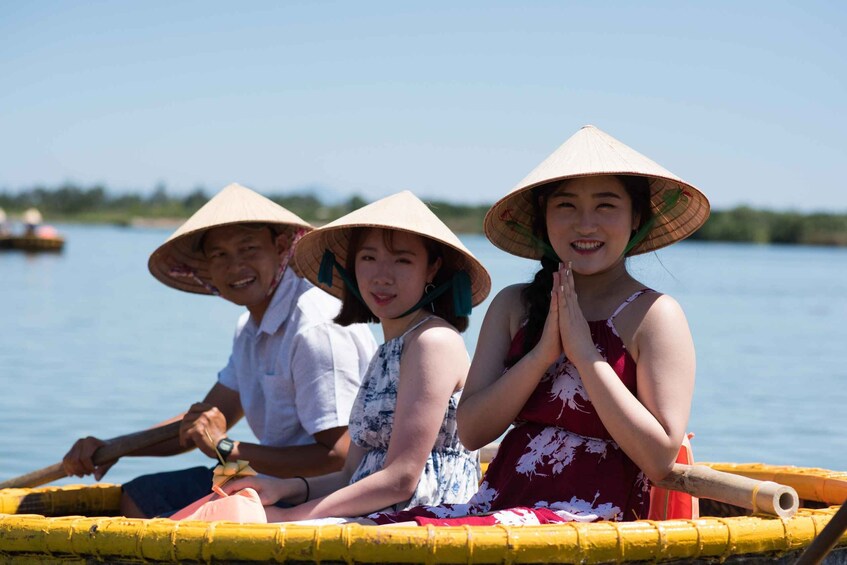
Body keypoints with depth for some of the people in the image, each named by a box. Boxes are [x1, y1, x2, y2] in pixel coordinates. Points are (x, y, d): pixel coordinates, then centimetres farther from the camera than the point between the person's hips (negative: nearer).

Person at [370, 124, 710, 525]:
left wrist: (584, 353, -11)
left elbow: (660, 459, -10)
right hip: (497, 504, 5)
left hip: (589, 520, -5)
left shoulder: (654, 315, -1)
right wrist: (543, 353, -8)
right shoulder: (513, 306, 13)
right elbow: (471, 432, 4)